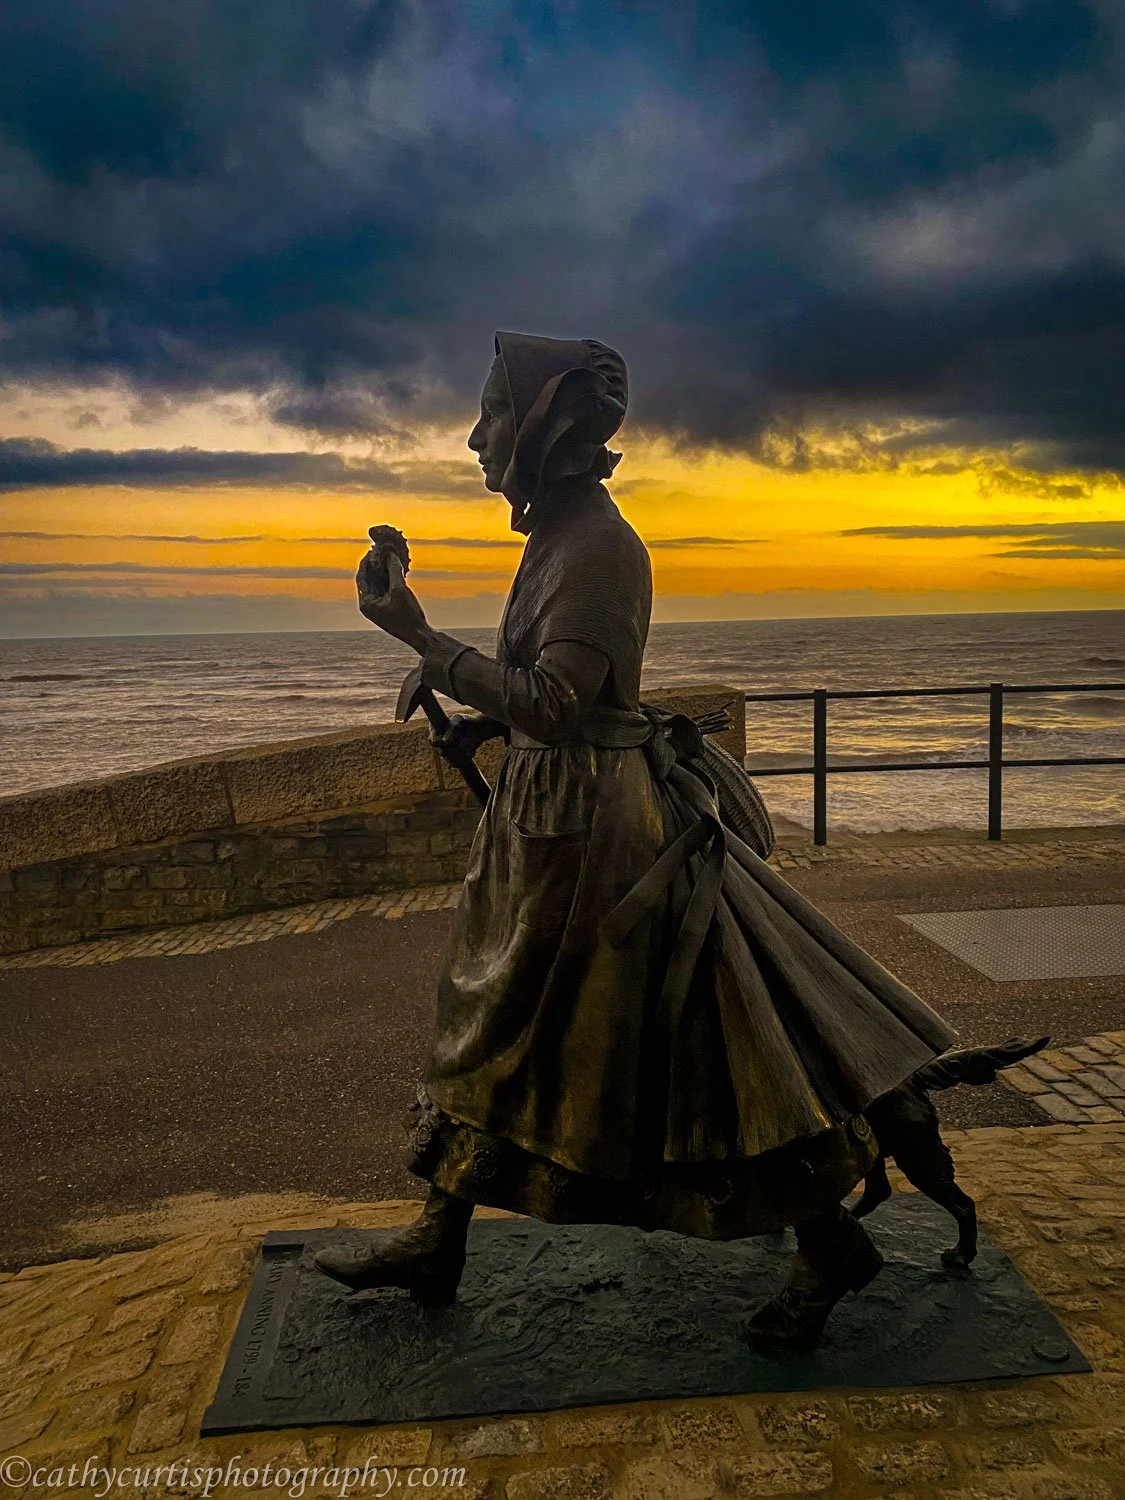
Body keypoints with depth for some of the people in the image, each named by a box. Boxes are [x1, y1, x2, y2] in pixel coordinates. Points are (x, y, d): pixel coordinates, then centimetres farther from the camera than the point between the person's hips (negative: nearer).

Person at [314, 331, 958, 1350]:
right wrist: (483, 723, 12)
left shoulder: (599, 546, -19)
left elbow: (557, 703, -25)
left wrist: (421, 636, -24)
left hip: (597, 821, -10)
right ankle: (435, 1248, 32)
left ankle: (830, 1245, 20)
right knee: (496, 1029, 16)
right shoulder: (558, 536, 11)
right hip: (548, 817, 10)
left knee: (695, 1037, 0)